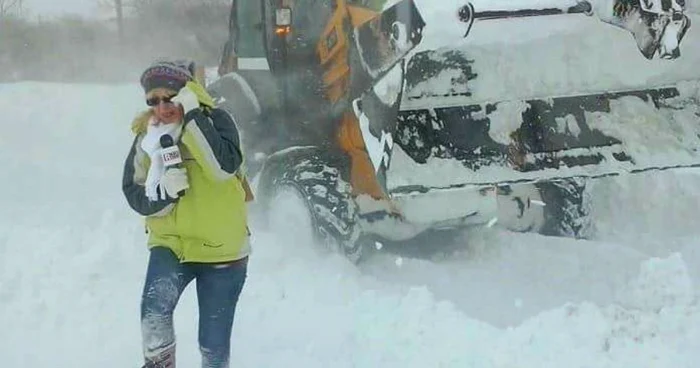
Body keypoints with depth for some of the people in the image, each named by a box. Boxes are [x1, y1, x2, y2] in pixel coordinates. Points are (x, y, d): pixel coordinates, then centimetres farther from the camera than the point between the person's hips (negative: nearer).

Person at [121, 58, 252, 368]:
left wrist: (191, 119, -27)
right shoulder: (145, 138, 1)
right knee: (154, 308, -28)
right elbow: (136, 198, -2)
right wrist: (166, 188, -22)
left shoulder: (215, 122, -9)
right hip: (170, 243, 2)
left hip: (222, 248, -2)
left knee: (214, 343, 5)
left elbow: (225, 166, -27)